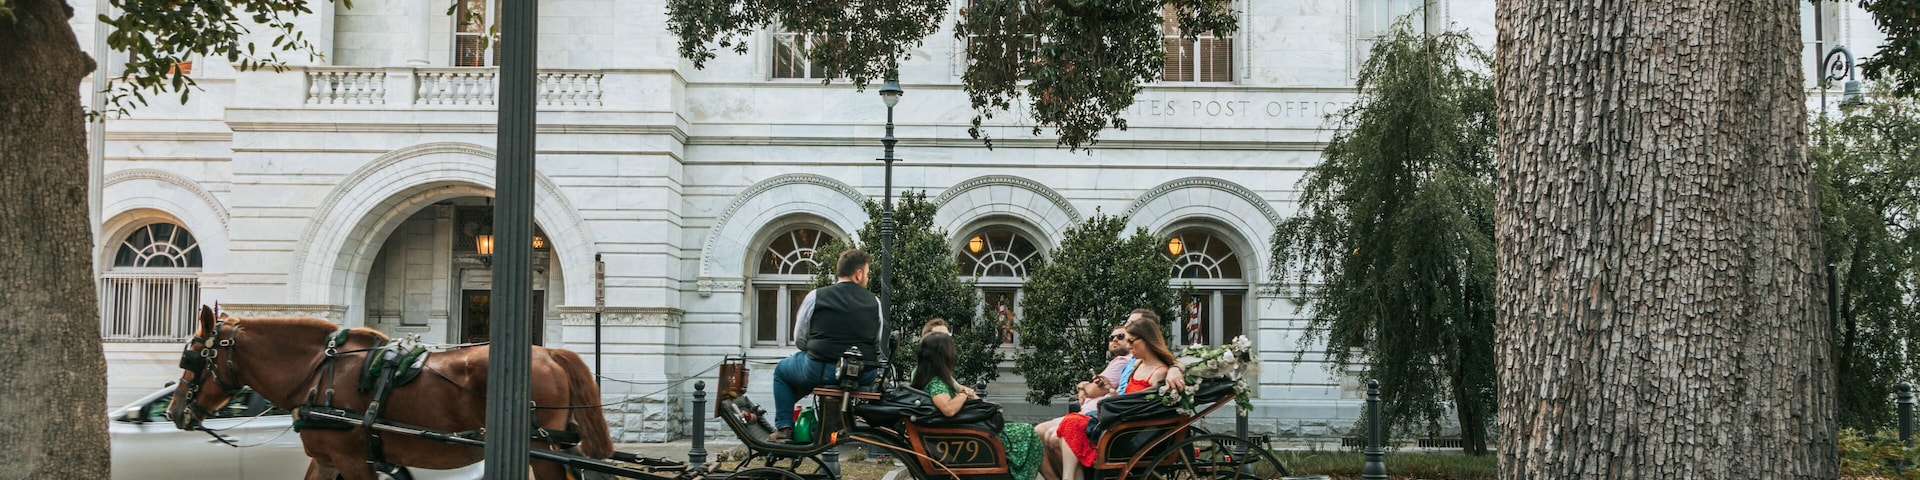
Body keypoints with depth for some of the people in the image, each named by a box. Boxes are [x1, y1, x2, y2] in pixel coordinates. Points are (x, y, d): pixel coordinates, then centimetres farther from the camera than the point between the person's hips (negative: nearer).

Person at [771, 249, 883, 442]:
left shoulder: (816, 296, -1)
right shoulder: (874, 302, 4)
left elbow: (799, 340, 4)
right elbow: (877, 345, 10)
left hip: (821, 370, -2)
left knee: (781, 370, 27)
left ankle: (783, 428, 17)